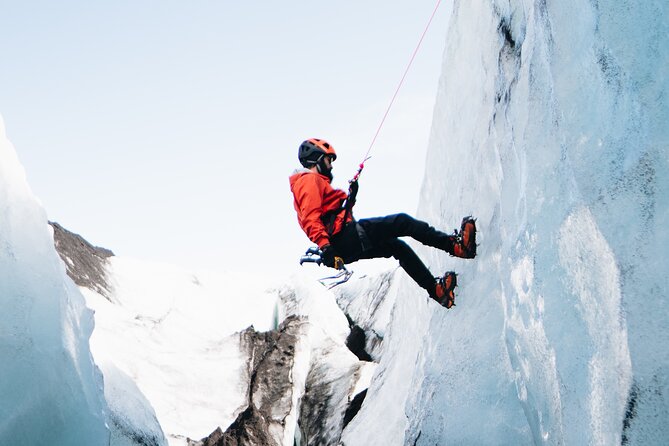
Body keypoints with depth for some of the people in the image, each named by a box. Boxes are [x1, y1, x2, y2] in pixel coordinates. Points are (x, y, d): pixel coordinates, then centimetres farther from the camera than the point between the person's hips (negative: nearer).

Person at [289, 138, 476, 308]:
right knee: (403, 222, -9)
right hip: (344, 236, -11)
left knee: (398, 247, 19)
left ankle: (436, 288, 18)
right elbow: (311, 218, -19)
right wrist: (325, 246, -29)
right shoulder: (310, 180, -3)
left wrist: (350, 196, 21)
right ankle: (454, 244, -8)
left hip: (347, 248, 11)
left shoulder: (314, 182, 29)